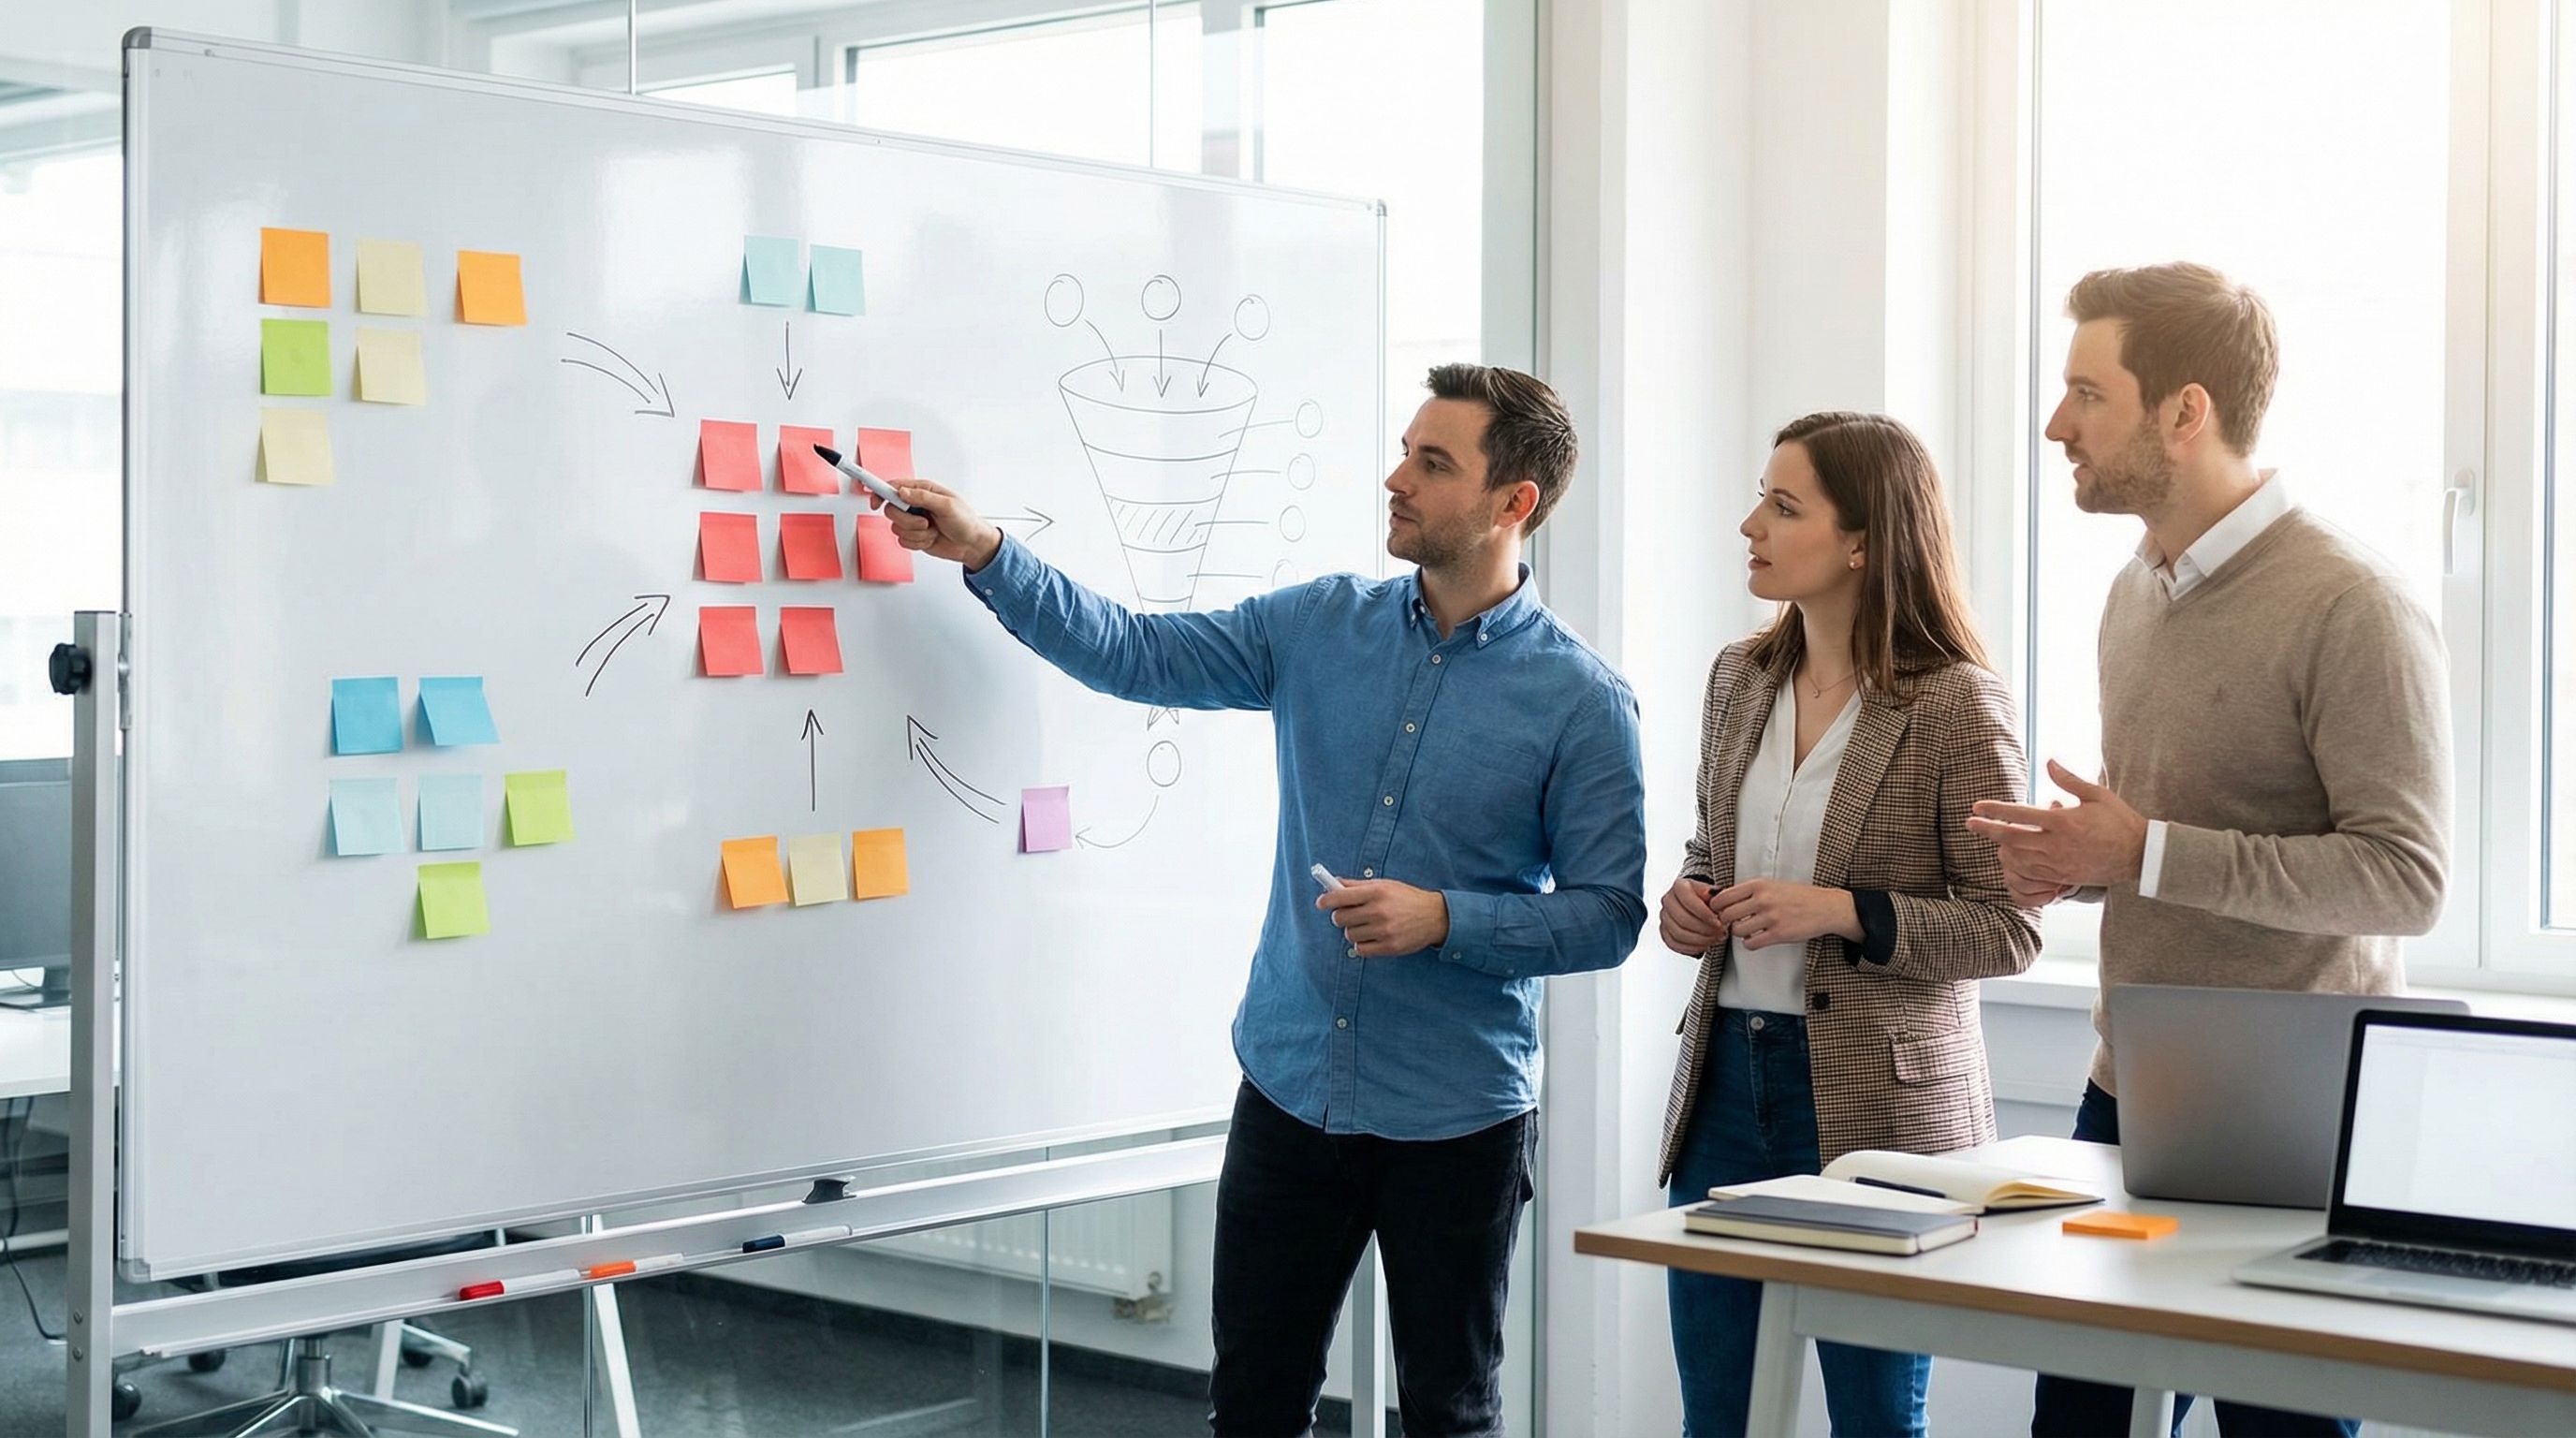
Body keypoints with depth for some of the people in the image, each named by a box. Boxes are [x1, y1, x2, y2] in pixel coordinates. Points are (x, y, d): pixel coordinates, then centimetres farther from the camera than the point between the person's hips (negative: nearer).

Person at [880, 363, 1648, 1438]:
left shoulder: (1583, 701, -9)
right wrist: (984, 552, -6)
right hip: (1289, 1089, 3)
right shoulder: (1321, 626, 2)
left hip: (1456, 1118, -3)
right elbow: (1132, 655, 4)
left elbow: (1609, 913, -8)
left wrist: (1443, 920, -21)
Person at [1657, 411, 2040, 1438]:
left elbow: (2008, 931, -11)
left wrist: (1842, 913, -21)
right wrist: (1688, 900, -1)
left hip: (1874, 1095, -6)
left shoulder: (1958, 706, -12)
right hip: (1727, 1072, 6)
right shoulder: (1741, 678, 7)